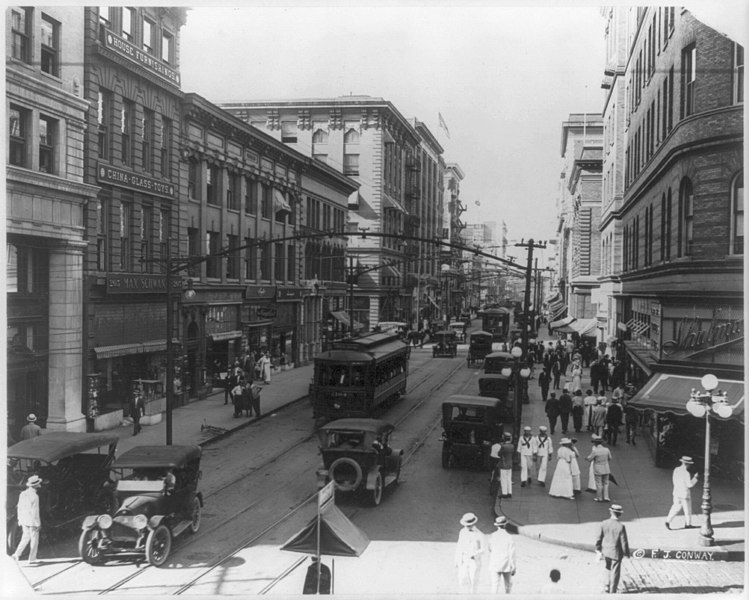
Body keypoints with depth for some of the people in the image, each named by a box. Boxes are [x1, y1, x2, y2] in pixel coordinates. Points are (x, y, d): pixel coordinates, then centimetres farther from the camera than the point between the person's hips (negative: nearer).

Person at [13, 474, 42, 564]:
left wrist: (19, 519, 20)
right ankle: (32, 559, 11)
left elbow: (19, 507, 10)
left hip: (24, 520, 7)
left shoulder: (23, 494, 3)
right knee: (34, 539, 6)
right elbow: (35, 511, -18)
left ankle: (17, 554, 8)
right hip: (32, 521, -7)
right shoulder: (34, 496, -19)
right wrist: (38, 523, -11)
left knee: (26, 537, 20)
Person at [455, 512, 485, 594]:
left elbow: (483, 549, -5)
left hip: (474, 560, -3)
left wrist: (475, 554, -22)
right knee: (462, 580, -5)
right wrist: (456, 560, 6)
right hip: (463, 560, 3)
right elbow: (459, 546, 9)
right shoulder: (462, 532, 4)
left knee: (473, 581, -1)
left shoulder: (479, 535, -8)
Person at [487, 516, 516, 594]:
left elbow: (490, 552, 5)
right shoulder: (509, 537, -11)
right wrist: (514, 568, -4)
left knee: (495, 585, -2)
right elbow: (512, 554, -11)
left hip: (495, 566, 1)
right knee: (508, 584, 19)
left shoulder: (492, 536, -4)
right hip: (506, 566, -1)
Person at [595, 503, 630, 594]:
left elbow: (599, 538, -2)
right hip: (616, 553, -4)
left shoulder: (604, 523, -9)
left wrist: (598, 550, 11)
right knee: (615, 573, 11)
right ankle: (612, 592, 20)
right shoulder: (621, 526, -21)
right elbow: (624, 542, -15)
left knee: (608, 570, 25)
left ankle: (606, 589, 30)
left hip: (606, 551, 4)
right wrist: (627, 553, 0)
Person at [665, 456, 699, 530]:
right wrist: (695, 478, -8)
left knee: (676, 508, 15)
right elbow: (690, 485, -19)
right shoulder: (686, 473, -24)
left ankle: (668, 521, 2)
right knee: (687, 510, 13)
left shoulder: (676, 470, -2)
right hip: (685, 495, -6)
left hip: (676, 493, 6)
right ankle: (687, 524, 27)